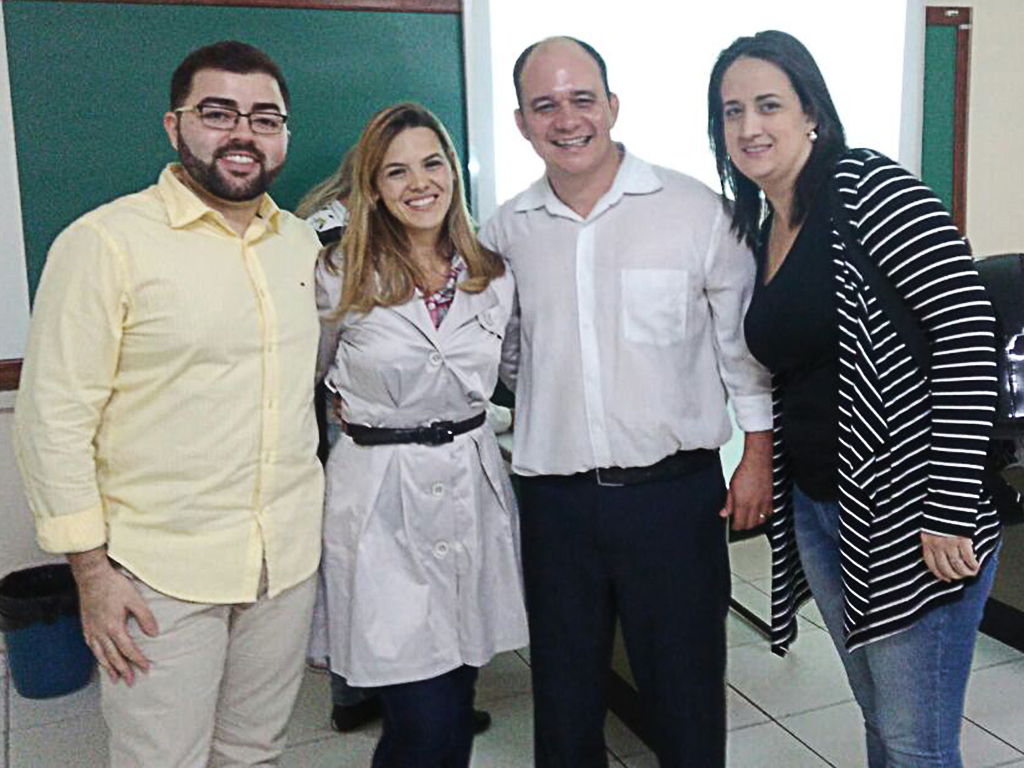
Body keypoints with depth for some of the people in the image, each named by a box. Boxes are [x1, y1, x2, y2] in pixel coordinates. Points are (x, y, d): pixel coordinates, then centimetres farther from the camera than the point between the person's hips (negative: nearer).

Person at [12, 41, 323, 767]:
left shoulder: (302, 242, 7)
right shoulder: (106, 242, -11)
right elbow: (55, 419, -11)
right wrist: (91, 570, -12)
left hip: (290, 559, 5)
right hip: (163, 571, -5)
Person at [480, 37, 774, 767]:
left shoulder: (695, 209, -6)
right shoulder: (507, 230, 3)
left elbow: (743, 340, 0)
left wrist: (758, 453, 0)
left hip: (675, 487, -3)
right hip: (555, 496, 3)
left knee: (685, 687, 10)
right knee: (565, 694, 17)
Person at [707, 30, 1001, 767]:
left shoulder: (866, 185, -11)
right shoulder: (759, 231, 12)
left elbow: (966, 324, -20)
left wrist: (950, 510, -22)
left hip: (909, 513, -7)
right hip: (815, 509, 7)